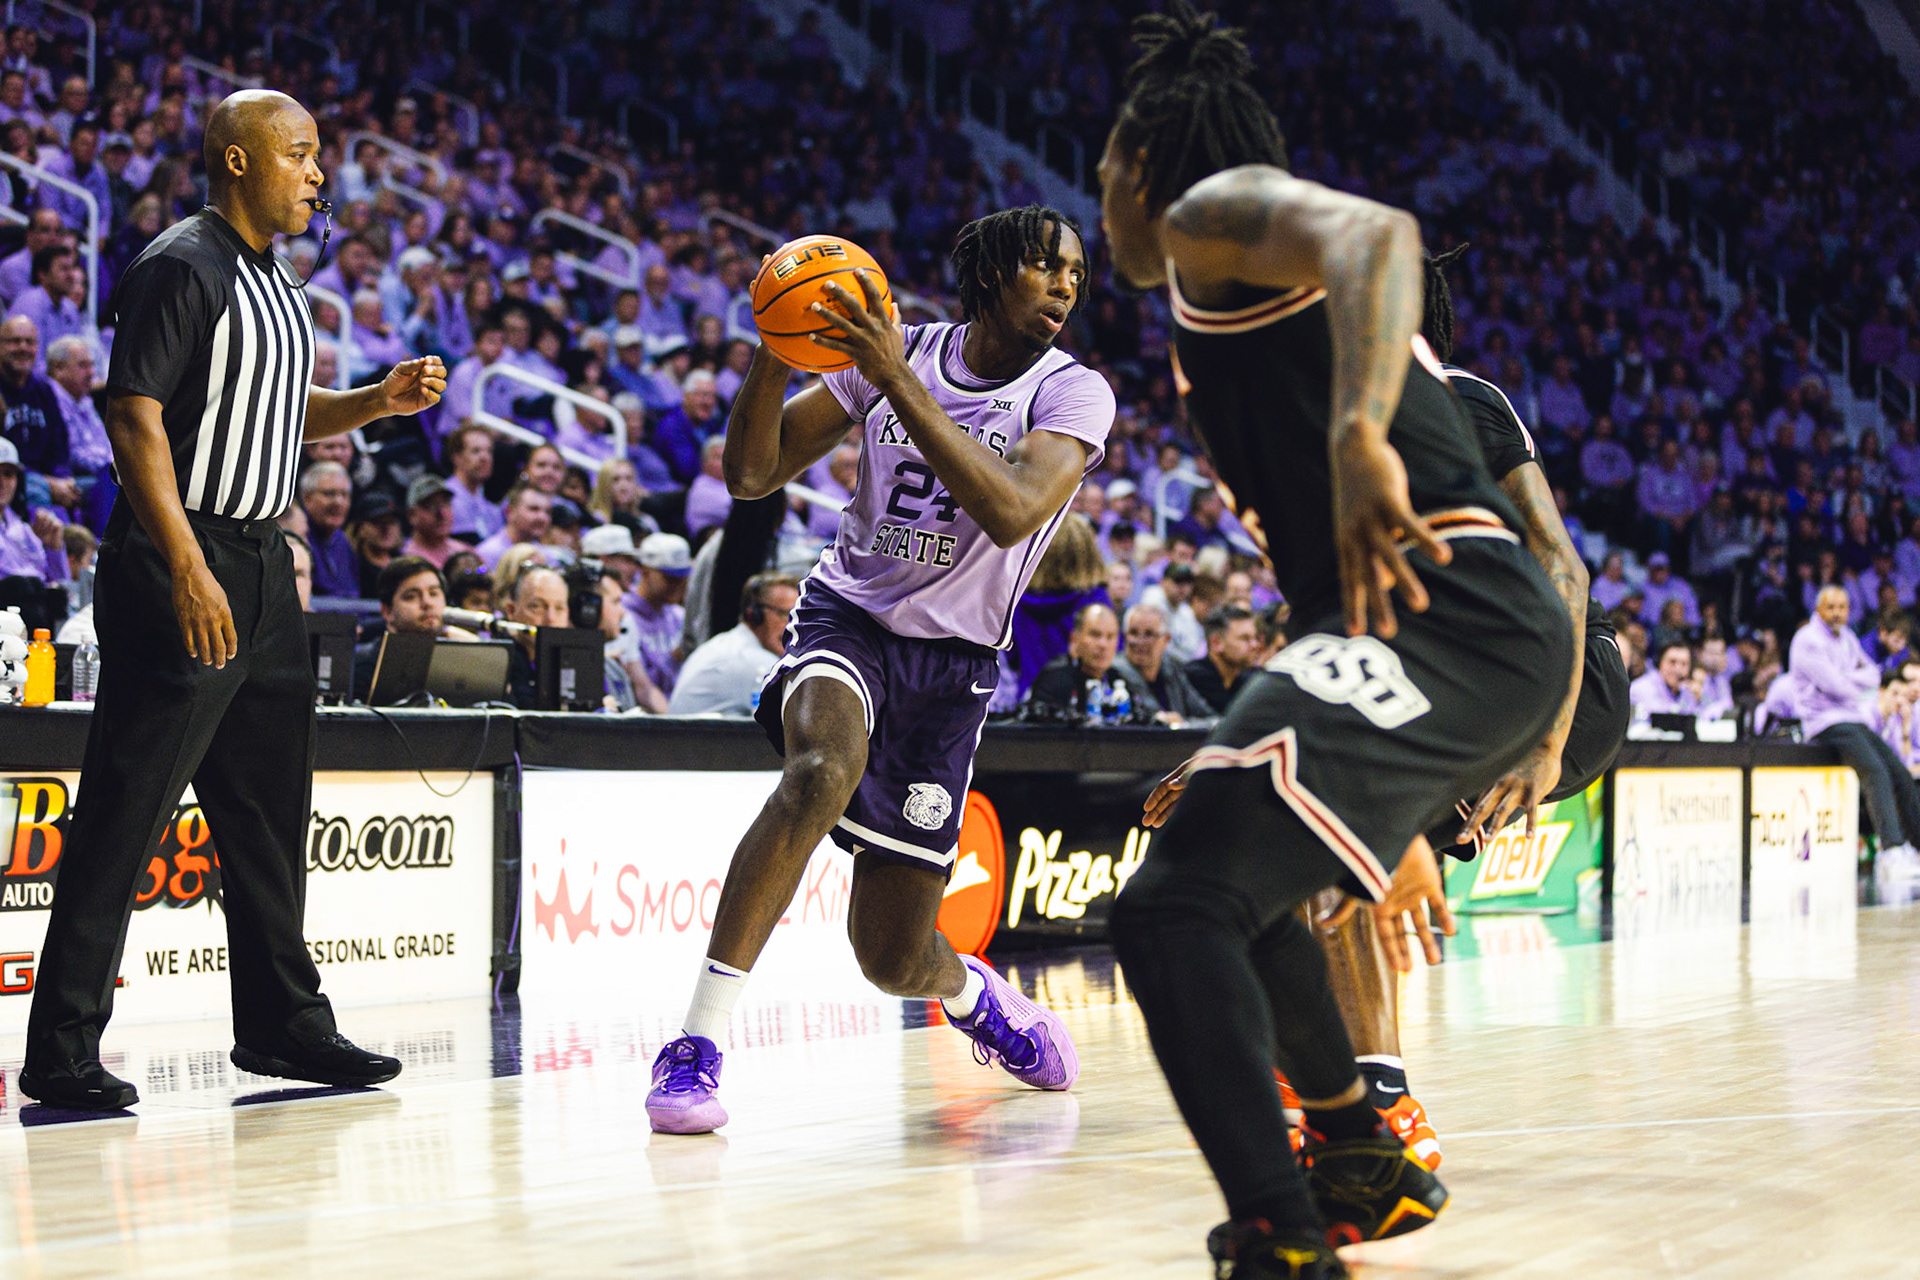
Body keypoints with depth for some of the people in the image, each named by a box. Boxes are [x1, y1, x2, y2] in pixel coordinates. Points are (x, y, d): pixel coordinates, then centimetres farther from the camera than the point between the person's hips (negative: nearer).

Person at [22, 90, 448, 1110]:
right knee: (124, 814, -7)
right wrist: (188, 568, -24)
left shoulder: (274, 282, 17)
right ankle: (61, 1051, -4)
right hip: (180, 571, -9)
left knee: (270, 812, 14)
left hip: (260, 567, 9)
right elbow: (135, 416, -18)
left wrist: (378, 402, 9)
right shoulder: (181, 269, -11)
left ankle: (280, 1023, 24)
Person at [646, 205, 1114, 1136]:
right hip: (846, 614, 0)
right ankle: (695, 1046, -33)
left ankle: (969, 991, 42)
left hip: (951, 661, 0)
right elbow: (752, 475, -2)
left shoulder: (1073, 392, -8)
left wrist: (897, 382, -31)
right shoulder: (896, 348, -1)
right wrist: (776, 353, -19)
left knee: (891, 958, 2)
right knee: (825, 768, -37)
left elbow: (1013, 512, -28)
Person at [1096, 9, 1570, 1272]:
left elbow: (1379, 232, -21)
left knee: (1174, 909, -19)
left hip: (1444, 622, -10)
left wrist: (1358, 436, -40)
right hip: (1498, 643, 10)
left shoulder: (1215, 211, 4)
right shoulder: (1258, 314, 33)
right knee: (1237, 879, 29)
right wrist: (1392, 827, 37)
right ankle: (1366, 1165, 41)